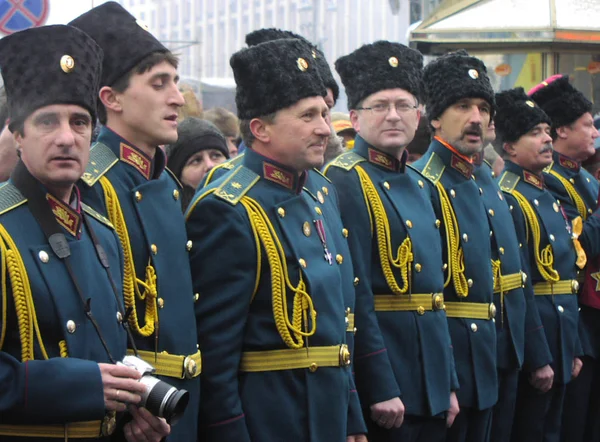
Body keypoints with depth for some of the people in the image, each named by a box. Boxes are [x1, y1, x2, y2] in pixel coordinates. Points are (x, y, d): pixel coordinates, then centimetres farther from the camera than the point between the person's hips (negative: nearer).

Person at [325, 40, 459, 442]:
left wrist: (450, 383, 16)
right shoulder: (346, 182, -12)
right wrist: (380, 389, -21)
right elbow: (353, 297, -18)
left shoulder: (418, 184, 15)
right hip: (384, 389, -8)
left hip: (431, 385, 8)